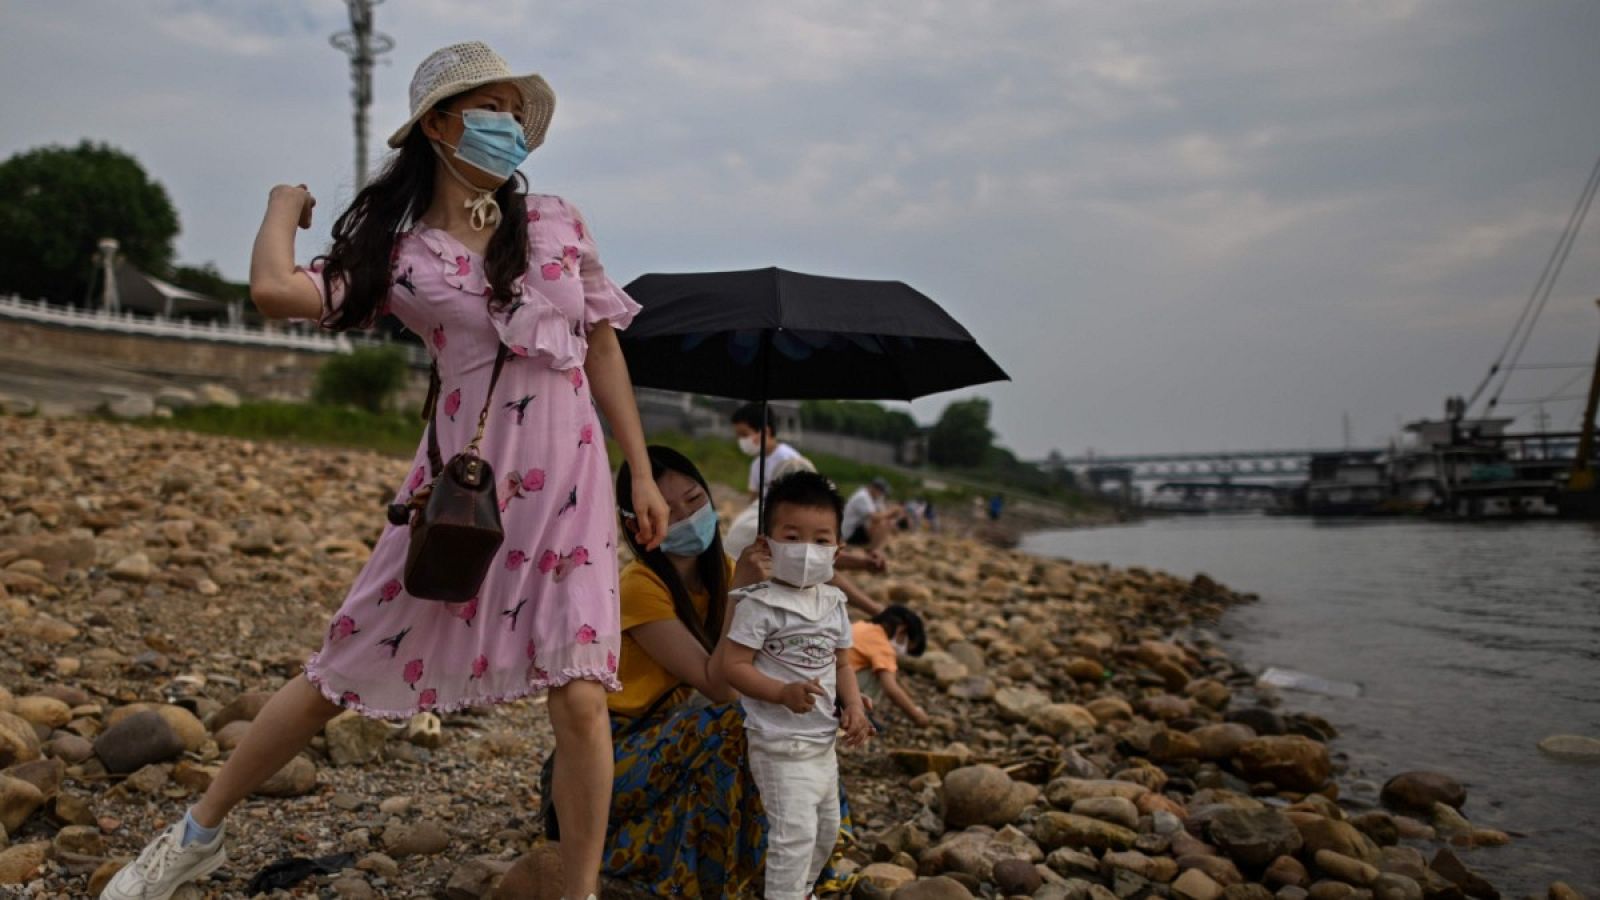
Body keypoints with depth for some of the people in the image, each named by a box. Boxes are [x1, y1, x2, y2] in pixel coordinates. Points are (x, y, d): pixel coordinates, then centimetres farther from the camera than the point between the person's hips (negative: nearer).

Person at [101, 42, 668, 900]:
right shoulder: (399, 253, -1)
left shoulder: (557, 221, 6)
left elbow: (602, 350, 10)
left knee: (580, 699, -8)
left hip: (567, 487, 1)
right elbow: (274, 289, -17)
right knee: (338, 676, 9)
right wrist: (285, 203, 4)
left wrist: (641, 473, 7)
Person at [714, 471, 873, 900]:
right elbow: (732, 665, -19)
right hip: (780, 745, -8)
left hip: (823, 742, 8)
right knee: (795, 831, -11)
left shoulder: (833, 604, 5)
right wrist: (784, 692, -30)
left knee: (827, 827, 21)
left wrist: (854, 707, -5)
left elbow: (841, 663, 12)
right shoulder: (760, 605, -17)